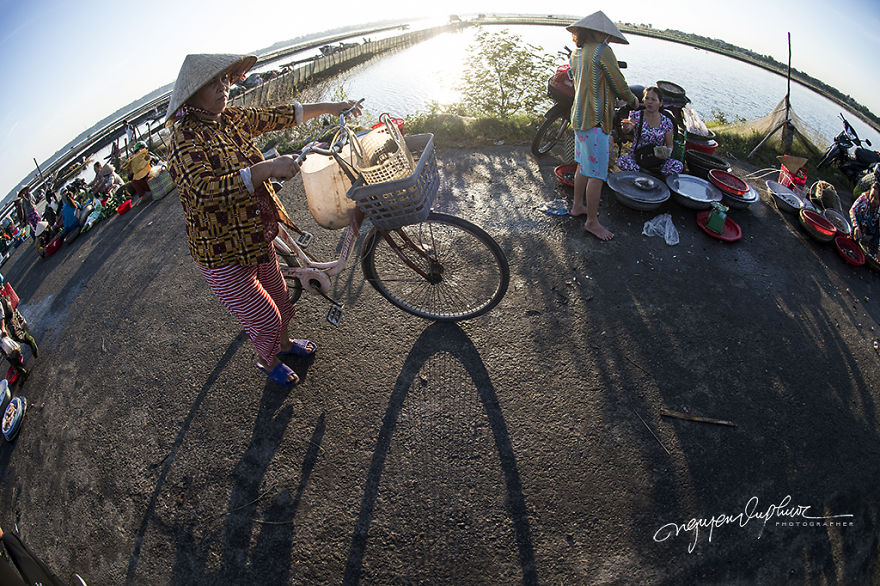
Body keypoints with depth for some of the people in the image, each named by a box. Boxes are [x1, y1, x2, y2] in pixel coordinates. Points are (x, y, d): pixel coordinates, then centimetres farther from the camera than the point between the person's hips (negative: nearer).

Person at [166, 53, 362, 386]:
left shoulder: (232, 120, 1)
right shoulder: (186, 137, -22)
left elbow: (280, 116, 11)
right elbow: (205, 192, -37)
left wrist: (329, 107, 12)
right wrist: (267, 168, -40)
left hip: (256, 236, 8)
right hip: (223, 255, -8)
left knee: (278, 296, 25)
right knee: (263, 317, 6)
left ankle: (284, 343, 53)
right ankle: (268, 362, 37)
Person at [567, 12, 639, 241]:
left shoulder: (576, 54, 12)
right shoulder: (602, 51, -12)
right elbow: (619, 86, -8)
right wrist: (633, 100, 11)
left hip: (580, 117, 9)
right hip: (595, 121, -9)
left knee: (583, 166, 22)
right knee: (597, 174, -2)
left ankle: (578, 206, 36)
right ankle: (592, 221, 6)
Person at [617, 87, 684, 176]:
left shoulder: (666, 122, 2)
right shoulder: (637, 116, -3)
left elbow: (669, 144, 10)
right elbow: (626, 129, -24)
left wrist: (668, 152, -13)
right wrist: (626, 127, -49)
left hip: (657, 160, 2)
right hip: (637, 158, -2)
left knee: (678, 166, -24)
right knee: (621, 161, -33)